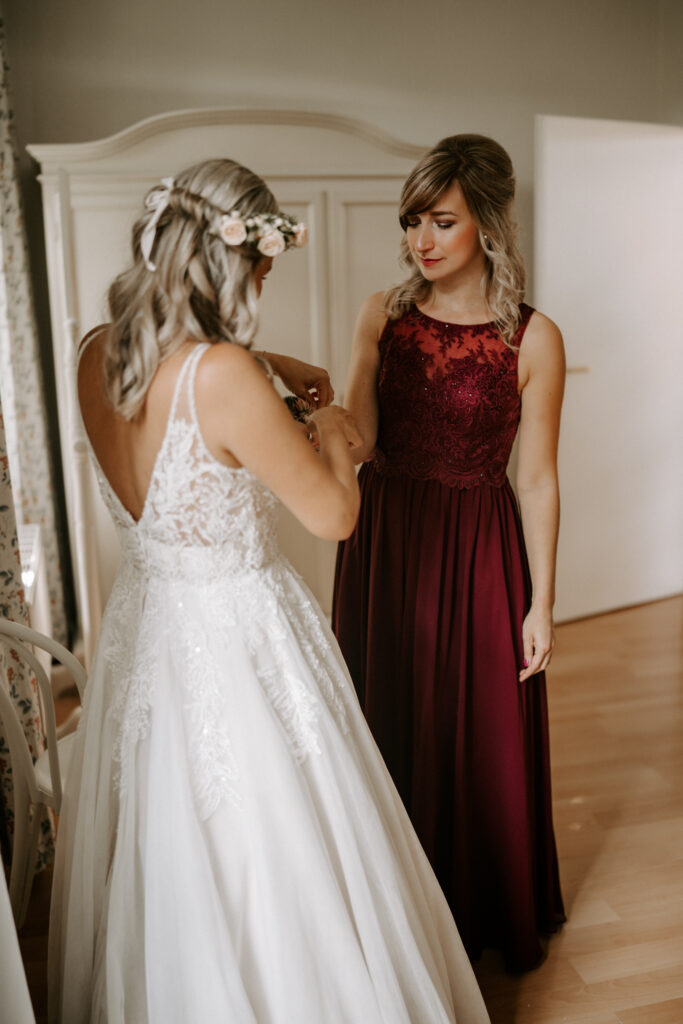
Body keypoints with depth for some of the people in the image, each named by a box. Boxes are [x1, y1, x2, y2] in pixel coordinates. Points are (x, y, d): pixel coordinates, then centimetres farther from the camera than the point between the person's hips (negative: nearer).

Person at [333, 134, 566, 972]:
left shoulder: (532, 338, -9)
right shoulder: (383, 315, 0)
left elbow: (537, 479, -7)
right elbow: (356, 440, -7)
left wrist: (542, 601, -5)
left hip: (477, 552, -3)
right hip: (383, 544, 3)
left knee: (483, 736, 11)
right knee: (390, 725, 16)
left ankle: (491, 911, 38)